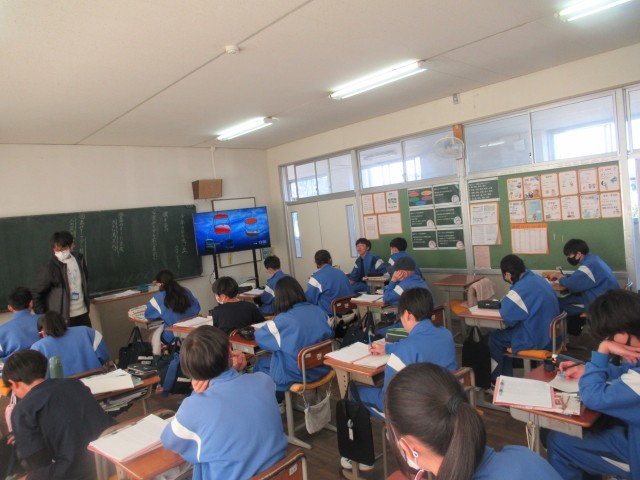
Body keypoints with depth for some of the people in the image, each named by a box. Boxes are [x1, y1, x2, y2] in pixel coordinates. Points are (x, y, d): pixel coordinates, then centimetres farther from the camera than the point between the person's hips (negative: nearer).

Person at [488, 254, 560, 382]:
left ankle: (497, 378, 24)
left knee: (494, 337, 6)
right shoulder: (537, 278, 3)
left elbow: (507, 316, -24)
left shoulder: (521, 288, -26)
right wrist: (509, 302, 6)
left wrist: (505, 303, -4)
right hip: (549, 333, 9)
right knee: (503, 333, 20)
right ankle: (506, 376, 28)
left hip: (537, 339, -9)